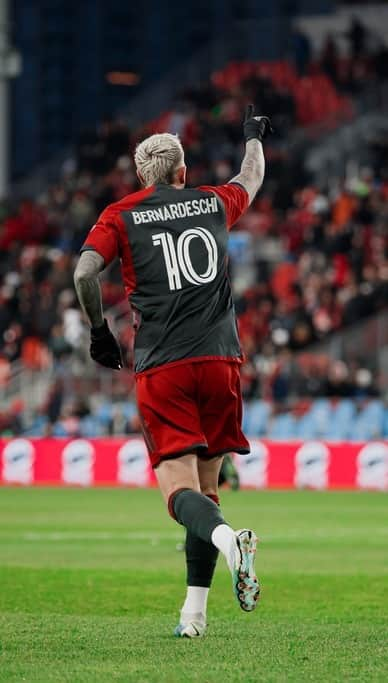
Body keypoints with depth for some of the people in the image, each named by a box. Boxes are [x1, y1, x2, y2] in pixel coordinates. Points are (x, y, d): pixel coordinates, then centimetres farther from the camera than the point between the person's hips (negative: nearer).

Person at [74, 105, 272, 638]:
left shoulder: (121, 216, 6)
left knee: (180, 490, -9)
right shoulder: (213, 203, 15)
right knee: (206, 486, 11)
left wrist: (99, 330, 7)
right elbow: (252, 179, 36)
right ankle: (195, 610, 6)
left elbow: (85, 273, -8)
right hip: (220, 362, 3)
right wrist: (254, 136, 56)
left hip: (161, 369, -2)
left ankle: (227, 538, -41)